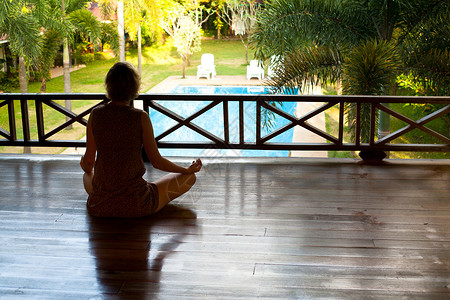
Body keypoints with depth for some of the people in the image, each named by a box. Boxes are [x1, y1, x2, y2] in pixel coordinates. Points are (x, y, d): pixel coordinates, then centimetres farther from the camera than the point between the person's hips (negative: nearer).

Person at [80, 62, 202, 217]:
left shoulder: (95, 114, -6)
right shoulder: (140, 117, -13)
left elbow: (89, 160, 2)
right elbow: (157, 161, -6)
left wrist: (86, 167, 27)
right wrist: (188, 169, 11)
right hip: (135, 207, -5)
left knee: (88, 174, 40)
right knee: (189, 178, 15)